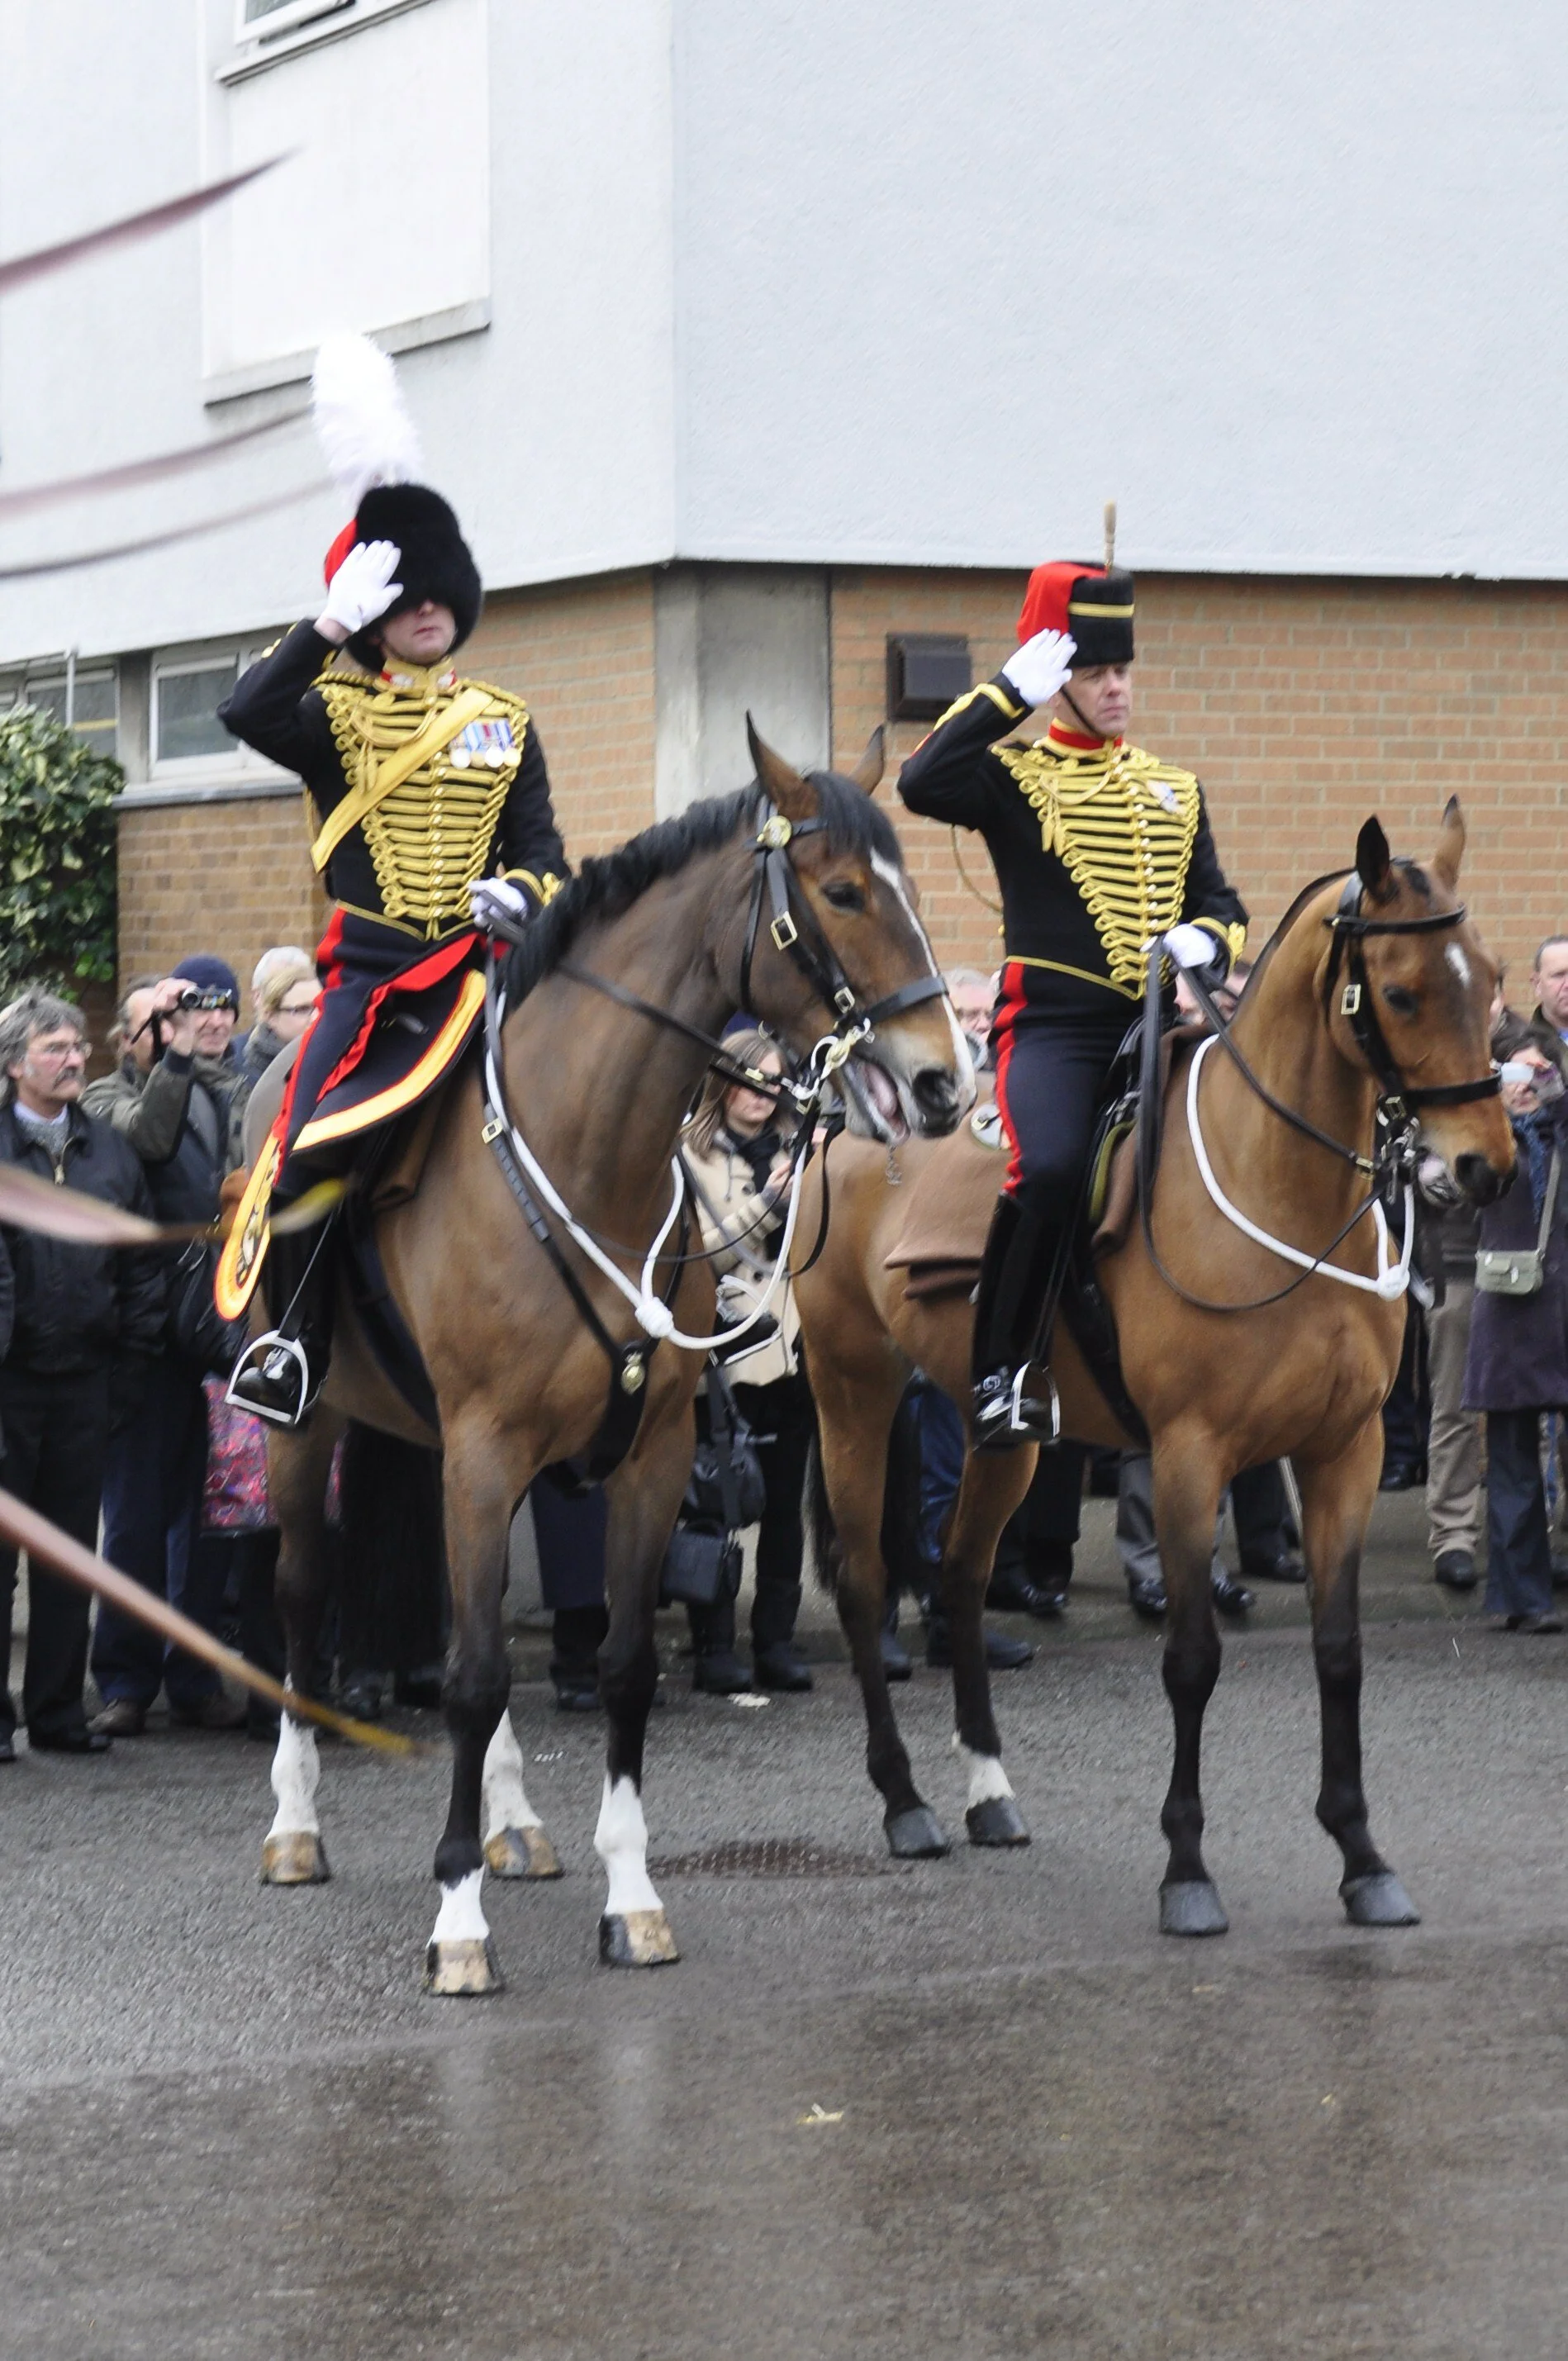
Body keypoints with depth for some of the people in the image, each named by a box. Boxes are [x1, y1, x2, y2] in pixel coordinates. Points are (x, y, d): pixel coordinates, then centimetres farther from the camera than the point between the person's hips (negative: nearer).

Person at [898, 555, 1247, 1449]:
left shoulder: (1173, 790, 20)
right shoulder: (1013, 779, 4)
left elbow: (1222, 904, 20)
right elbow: (922, 785, -16)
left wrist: (1205, 940, -4)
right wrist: (1009, 696, -12)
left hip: (1157, 1022, 5)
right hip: (1052, 1024, -5)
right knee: (1050, 1171, -28)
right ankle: (1003, 1368, -12)